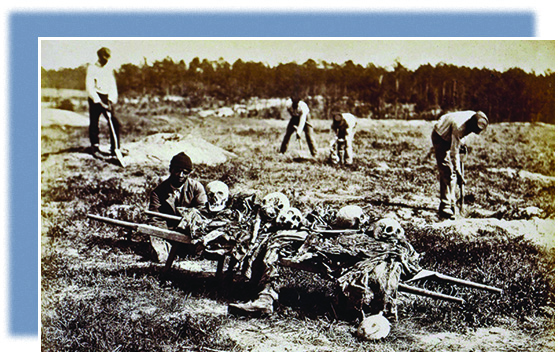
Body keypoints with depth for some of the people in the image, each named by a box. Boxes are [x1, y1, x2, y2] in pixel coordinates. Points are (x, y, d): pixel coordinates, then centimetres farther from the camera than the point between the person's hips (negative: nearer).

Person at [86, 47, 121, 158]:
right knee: (94, 124, -2)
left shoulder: (109, 70, 15)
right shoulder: (92, 68, -1)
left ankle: (115, 148, 1)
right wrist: (99, 102, -16)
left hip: (107, 98, 4)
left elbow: (113, 87, 10)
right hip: (95, 98, -4)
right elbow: (89, 87, -8)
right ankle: (95, 147, 11)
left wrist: (111, 101, -7)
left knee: (115, 123, -4)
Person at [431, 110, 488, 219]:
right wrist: (459, 174, -32)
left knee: (452, 172, 8)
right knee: (446, 172, -15)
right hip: (440, 137, -8)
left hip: (450, 137, 8)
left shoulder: (475, 117, -16)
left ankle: (451, 203, 15)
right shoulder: (459, 127, -39)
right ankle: (445, 208, -15)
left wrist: (460, 142, 0)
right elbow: (454, 152, -34)